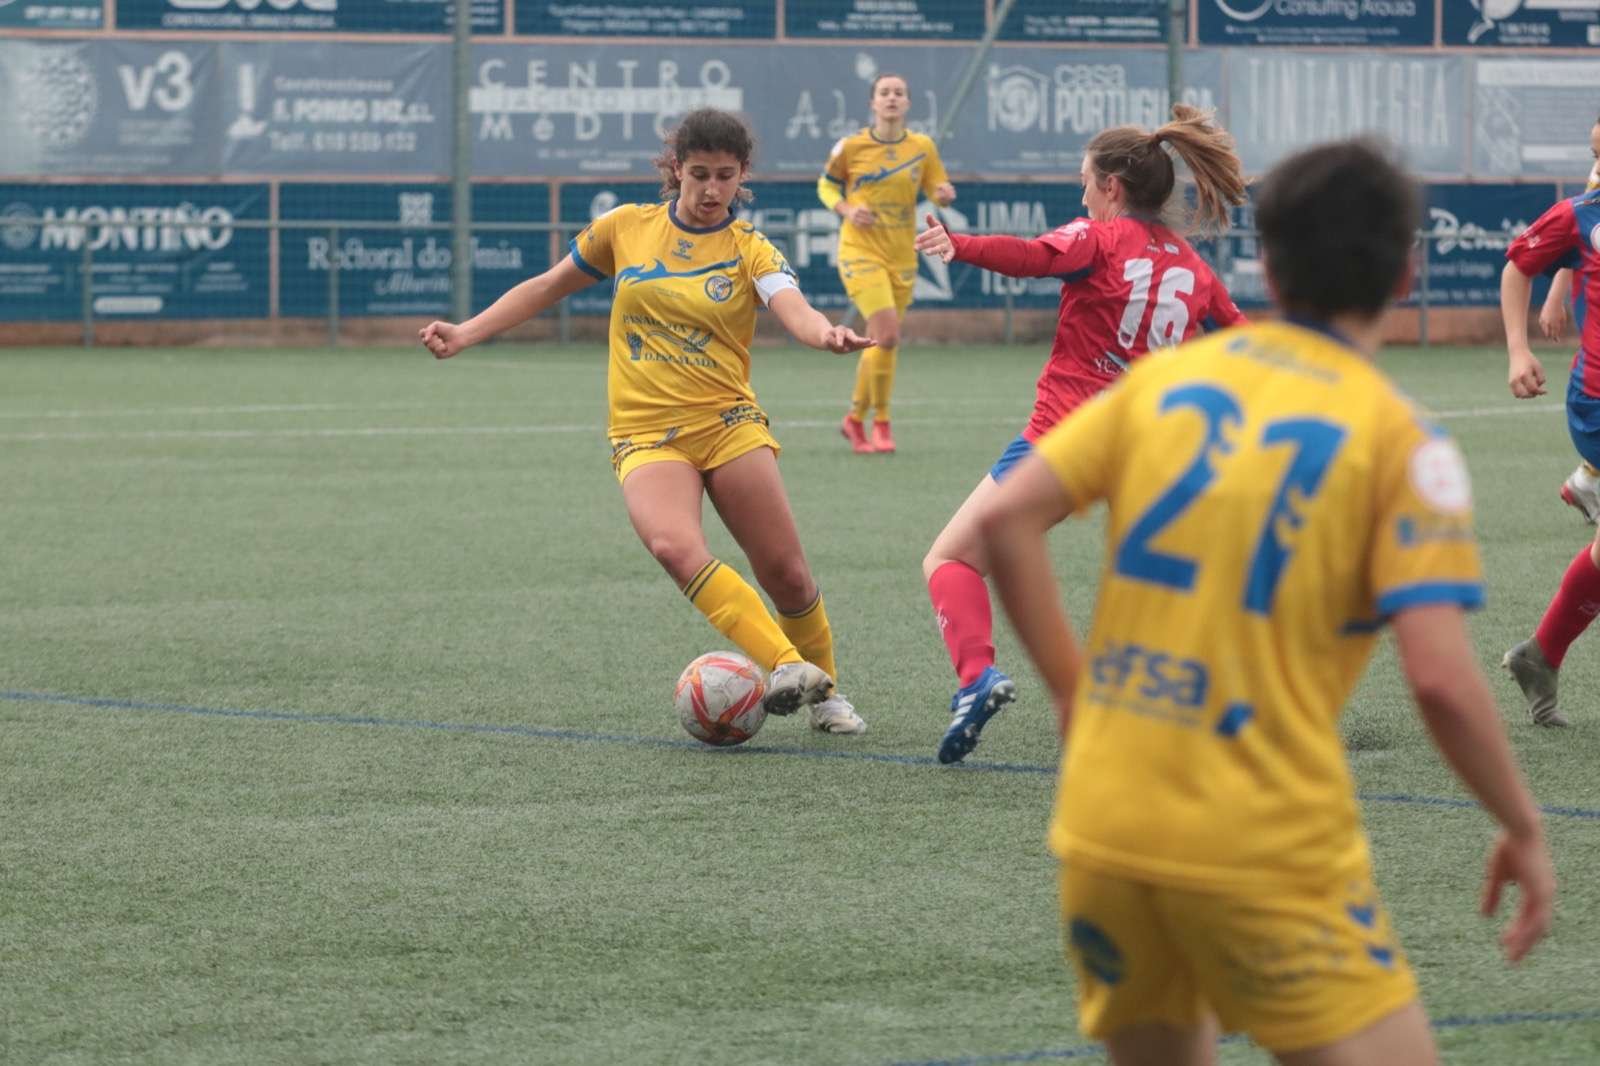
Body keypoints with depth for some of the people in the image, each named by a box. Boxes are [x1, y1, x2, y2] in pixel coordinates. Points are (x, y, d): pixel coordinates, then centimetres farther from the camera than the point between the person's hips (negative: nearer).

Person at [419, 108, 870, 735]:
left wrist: (825, 334, -43)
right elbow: (547, 288, 19)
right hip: (646, 433, 0)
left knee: (787, 574, -3)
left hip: (728, 423, 0)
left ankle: (824, 692, 24)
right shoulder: (626, 228, 6)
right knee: (675, 546, -30)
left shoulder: (749, 250, 1)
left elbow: (793, 307, -19)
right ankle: (788, 666, -35)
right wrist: (465, 335, 12)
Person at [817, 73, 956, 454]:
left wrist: (945, 194, -13)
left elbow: (937, 191, 11)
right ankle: (880, 420, -3)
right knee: (887, 335, -19)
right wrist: (846, 209, -10)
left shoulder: (923, 147, 3)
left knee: (880, 342, 9)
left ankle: (856, 417, 29)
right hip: (860, 252, -4)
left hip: (902, 257, 4)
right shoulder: (851, 147, -4)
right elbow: (826, 185, 9)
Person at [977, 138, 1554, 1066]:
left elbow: (1008, 518, 2)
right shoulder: (1400, 436, -6)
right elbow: (1441, 678, -14)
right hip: (1264, 851, -6)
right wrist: (1524, 829, -1)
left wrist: (1073, 687, 12)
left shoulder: (1167, 378, 7)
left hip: (1104, 829, 6)